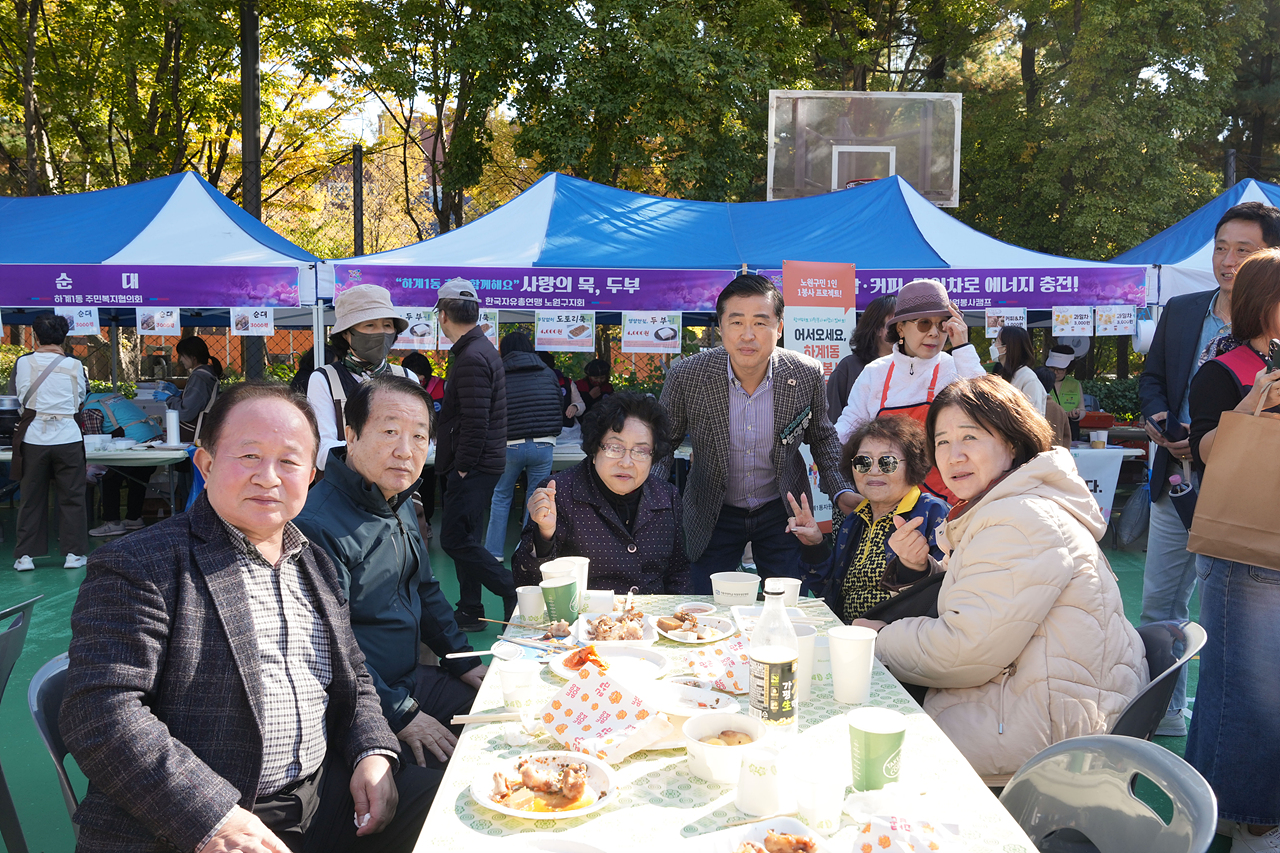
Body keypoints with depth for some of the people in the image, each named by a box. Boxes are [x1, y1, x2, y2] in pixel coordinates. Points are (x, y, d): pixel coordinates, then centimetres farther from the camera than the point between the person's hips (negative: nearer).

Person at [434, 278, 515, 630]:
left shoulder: (472, 358, -19)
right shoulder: (482, 349, 15)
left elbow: (475, 423, -23)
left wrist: (463, 467, -18)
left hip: (473, 468, -10)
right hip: (478, 466, 10)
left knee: (456, 540, -8)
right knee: (464, 539, 14)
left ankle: (516, 594, -4)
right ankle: (470, 612, 21)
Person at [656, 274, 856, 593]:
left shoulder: (807, 374, -14)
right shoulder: (686, 376, -19)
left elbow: (821, 436, 4)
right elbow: (663, 442, -4)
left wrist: (841, 491, -8)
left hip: (781, 511, 1)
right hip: (713, 516, -1)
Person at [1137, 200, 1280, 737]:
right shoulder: (1180, 311, 8)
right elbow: (1152, 377, 17)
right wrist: (1160, 421, -2)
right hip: (1176, 482, 5)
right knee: (1159, 604, 12)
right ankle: (1166, 711, 28)